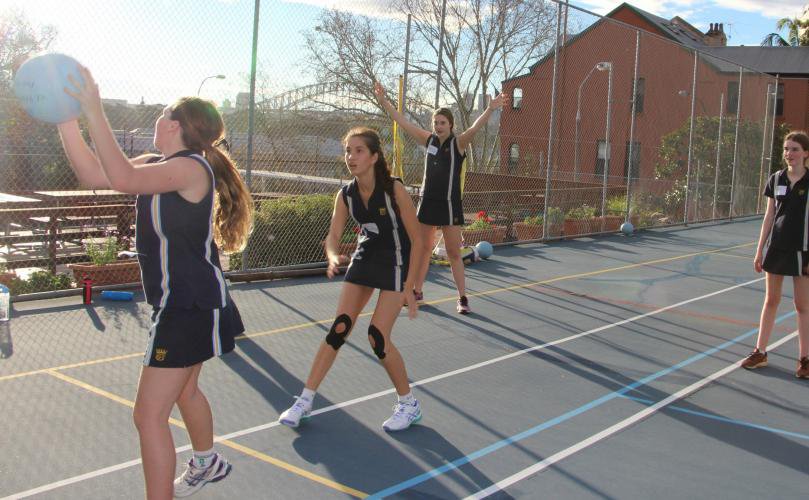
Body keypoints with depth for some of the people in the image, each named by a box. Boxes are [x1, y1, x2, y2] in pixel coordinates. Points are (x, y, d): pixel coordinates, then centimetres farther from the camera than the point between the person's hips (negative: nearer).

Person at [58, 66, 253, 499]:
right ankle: (206, 464, 55)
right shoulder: (160, 165, 7)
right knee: (184, 390, 30)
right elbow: (93, 174, 1)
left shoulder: (191, 167, -21)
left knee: (150, 416, -8)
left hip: (189, 308, -11)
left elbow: (122, 178, -36)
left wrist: (93, 111, -34)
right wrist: (66, 118, -5)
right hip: (184, 304, 11)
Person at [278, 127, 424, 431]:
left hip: (395, 263, -5)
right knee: (338, 329, 1)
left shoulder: (394, 190, -21)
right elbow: (333, 236, -8)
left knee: (377, 336, -12)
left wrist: (409, 286, -16)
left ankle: (409, 404, 8)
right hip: (364, 258, 5)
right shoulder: (345, 195, -7)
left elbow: (416, 239, -15)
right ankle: (306, 400, 10)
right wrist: (333, 257, -32)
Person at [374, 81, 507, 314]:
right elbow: (402, 122, 7)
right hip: (427, 202, 5)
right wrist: (383, 101, 4)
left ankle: (462, 298, 8)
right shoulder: (429, 140, 5)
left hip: (449, 205, -5)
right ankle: (417, 292, 26)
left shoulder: (458, 143, -8)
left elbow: (474, 127, -25)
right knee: (422, 249, 13)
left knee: (454, 253, 0)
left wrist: (490, 109, -41)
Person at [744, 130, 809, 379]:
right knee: (771, 301, 11)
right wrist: (759, 251, 7)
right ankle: (760, 352, 19)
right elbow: (769, 216, 9)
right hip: (775, 247, 4)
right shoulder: (775, 179, 5)